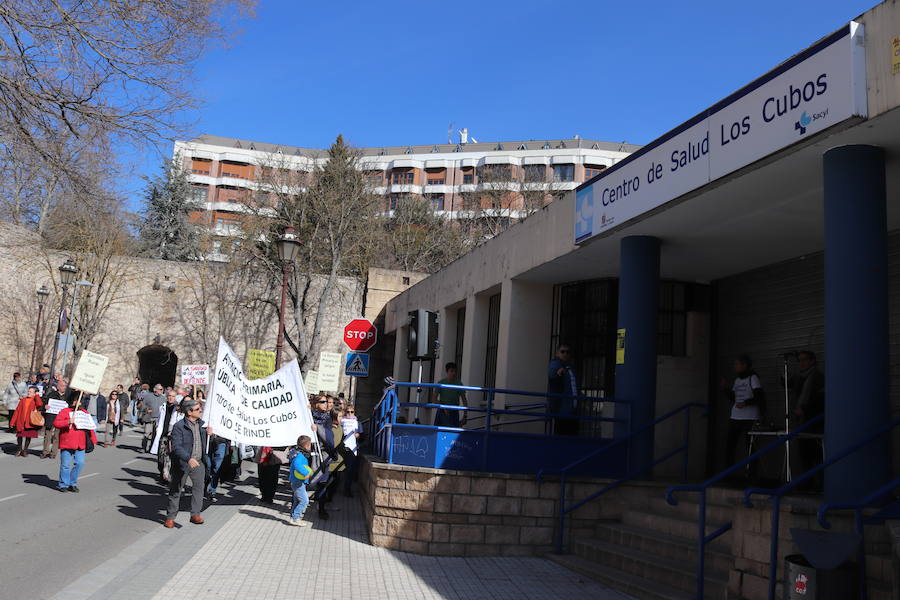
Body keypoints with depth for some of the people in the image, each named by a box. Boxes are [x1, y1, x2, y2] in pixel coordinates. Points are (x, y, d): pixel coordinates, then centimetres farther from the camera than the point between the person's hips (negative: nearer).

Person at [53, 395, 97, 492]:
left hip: (80, 444, 4)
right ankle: (63, 484, 15)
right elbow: (55, 423, -11)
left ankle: (72, 484, 15)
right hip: (67, 443, -4)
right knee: (65, 465, 0)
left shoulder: (85, 412, 14)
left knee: (80, 463, 0)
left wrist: (93, 439, 11)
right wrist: (68, 422, -24)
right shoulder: (65, 411, -1)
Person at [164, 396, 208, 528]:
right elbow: (176, 447, -22)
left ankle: (195, 514, 19)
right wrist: (188, 459, -34)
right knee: (176, 490, 7)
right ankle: (170, 517, 19)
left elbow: (205, 442, 19)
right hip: (183, 463, -5)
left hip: (199, 462, 5)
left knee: (199, 486, 7)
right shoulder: (179, 426, -15)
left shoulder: (201, 424, 5)